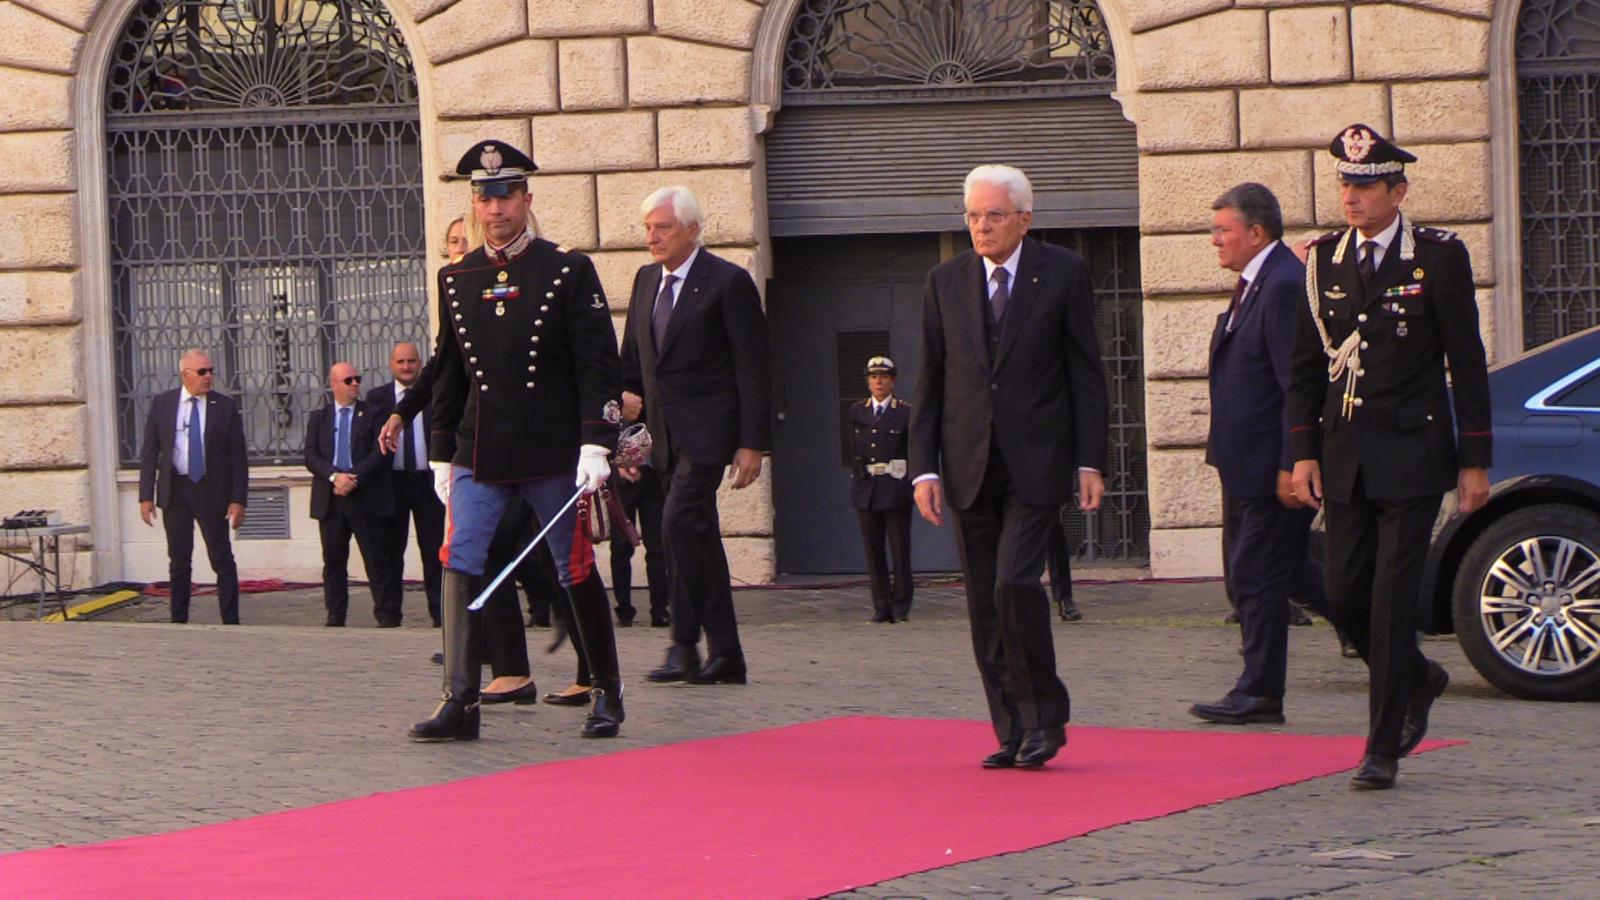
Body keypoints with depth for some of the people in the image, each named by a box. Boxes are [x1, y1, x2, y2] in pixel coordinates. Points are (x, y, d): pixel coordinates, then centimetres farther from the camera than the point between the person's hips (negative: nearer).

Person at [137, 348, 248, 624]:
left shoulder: (225, 406, -1)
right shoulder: (162, 404, 3)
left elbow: (238, 456, -1)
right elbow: (149, 452, 5)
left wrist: (238, 500, -8)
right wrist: (146, 496, -2)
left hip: (211, 492, -1)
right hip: (175, 490, 1)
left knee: (223, 560, -1)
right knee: (178, 562, 8)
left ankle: (231, 622, 2)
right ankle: (178, 622, 16)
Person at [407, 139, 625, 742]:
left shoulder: (568, 272, -2)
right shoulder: (456, 280, 9)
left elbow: (599, 366, -5)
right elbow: (447, 372, 15)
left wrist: (596, 445, -14)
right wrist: (440, 454, 13)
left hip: (553, 455, -3)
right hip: (479, 457, 3)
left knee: (576, 571, 6)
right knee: (460, 564, -11)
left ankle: (608, 693, 21)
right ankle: (460, 703, -11)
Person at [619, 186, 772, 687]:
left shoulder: (728, 283, -7)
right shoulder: (646, 281, 14)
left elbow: (753, 368, -8)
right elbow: (632, 363, 18)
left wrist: (752, 443, -13)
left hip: (707, 429, -7)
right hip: (664, 432, 7)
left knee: (681, 520, -21)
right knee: (698, 533, 9)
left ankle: (684, 644, -15)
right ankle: (725, 655, 13)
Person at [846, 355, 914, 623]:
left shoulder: (906, 412, 1)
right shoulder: (857, 411, 12)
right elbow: (854, 449, 16)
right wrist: (862, 471, 5)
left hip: (895, 488, -3)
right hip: (866, 489, 3)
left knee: (900, 551, -3)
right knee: (873, 551, 4)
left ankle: (900, 607, 4)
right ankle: (881, 606, 9)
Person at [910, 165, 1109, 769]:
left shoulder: (1064, 274, 1)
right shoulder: (945, 282, 8)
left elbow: (1086, 374, 1)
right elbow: (929, 383, 9)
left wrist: (1090, 462, -4)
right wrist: (924, 467, 1)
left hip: (1036, 463, -4)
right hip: (969, 466, 4)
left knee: (1015, 584, -17)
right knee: (985, 606, 4)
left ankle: (1045, 716, -1)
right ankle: (1013, 733, 12)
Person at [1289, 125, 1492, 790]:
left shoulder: (1438, 256, -4)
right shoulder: (1324, 259, 8)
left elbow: (1467, 364, -2)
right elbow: (1306, 365, 12)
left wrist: (1475, 461, -4)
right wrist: (1303, 452, 3)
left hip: (1412, 453, -5)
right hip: (1344, 455, 5)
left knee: (1392, 598, -6)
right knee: (1345, 595, 5)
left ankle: (1383, 749, 1)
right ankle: (1417, 681, 33)